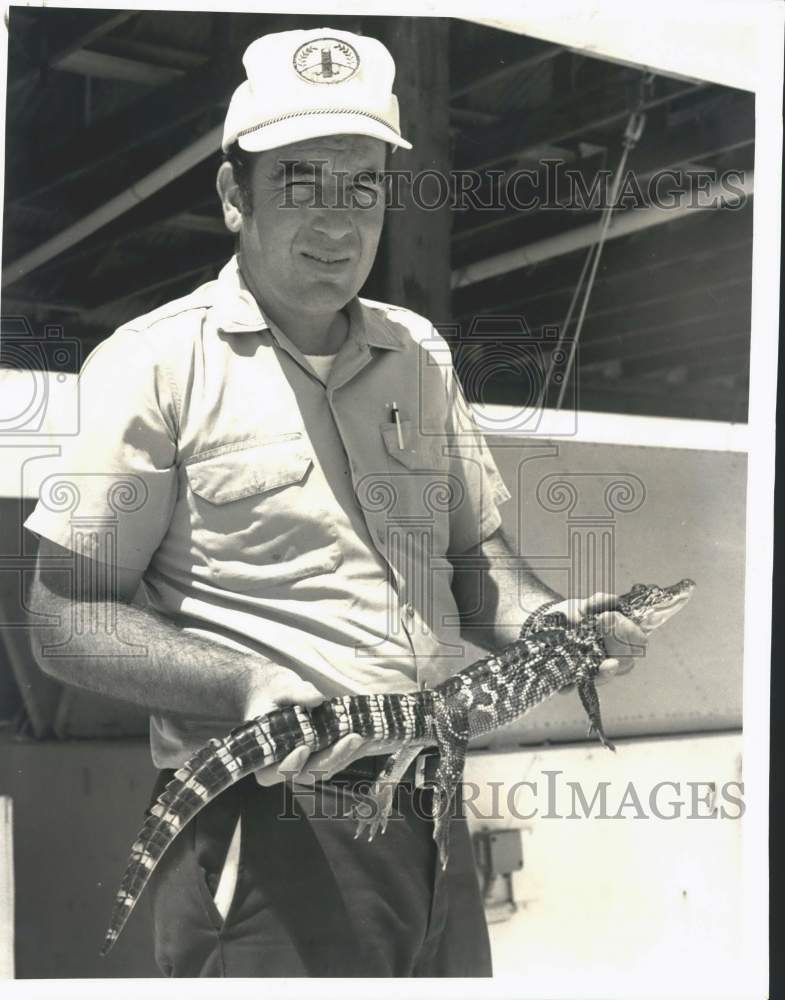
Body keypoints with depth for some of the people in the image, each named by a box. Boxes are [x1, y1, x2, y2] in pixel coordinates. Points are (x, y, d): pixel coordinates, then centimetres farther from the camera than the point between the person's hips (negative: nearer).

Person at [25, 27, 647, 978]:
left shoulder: (419, 353, 12)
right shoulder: (154, 362, -6)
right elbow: (67, 621, -7)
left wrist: (545, 621, -3)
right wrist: (247, 685, -22)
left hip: (432, 825, 6)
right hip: (261, 831, -5)